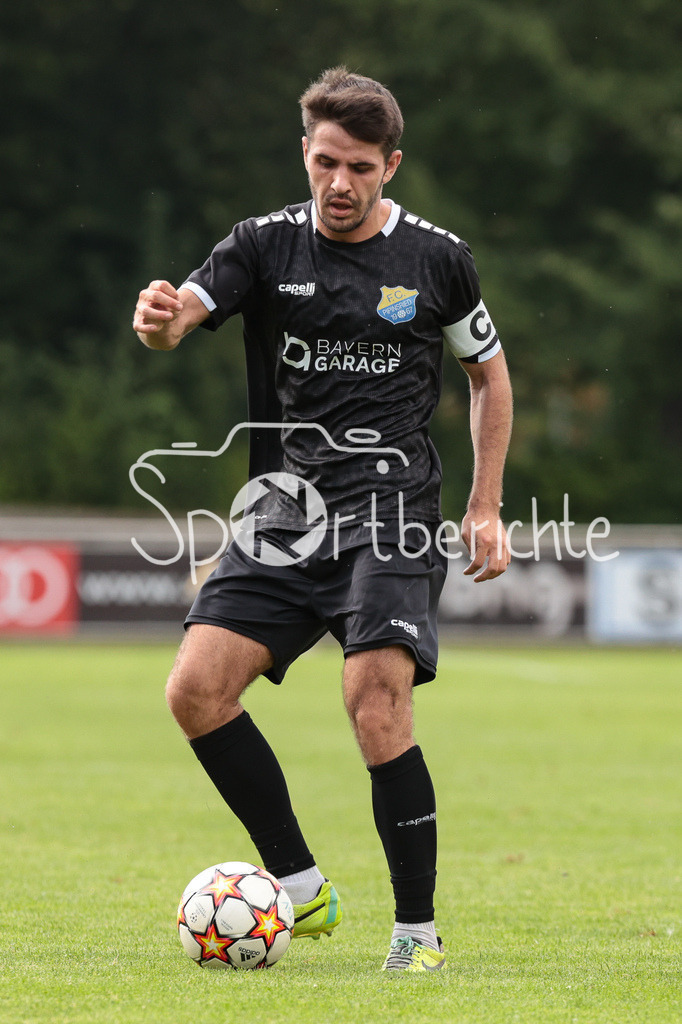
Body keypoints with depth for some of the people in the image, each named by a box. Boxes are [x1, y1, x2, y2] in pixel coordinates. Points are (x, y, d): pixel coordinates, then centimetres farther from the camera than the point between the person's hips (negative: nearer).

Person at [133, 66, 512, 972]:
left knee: (377, 707, -20)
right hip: (286, 511, 3)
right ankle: (301, 890, 3)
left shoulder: (437, 258, 3)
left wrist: (486, 508, 11)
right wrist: (159, 321, -39)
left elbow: (490, 374, 17)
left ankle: (419, 928, -6)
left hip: (392, 508, -3)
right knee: (197, 689, -11)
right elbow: (184, 311, -13)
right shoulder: (267, 245, 4)